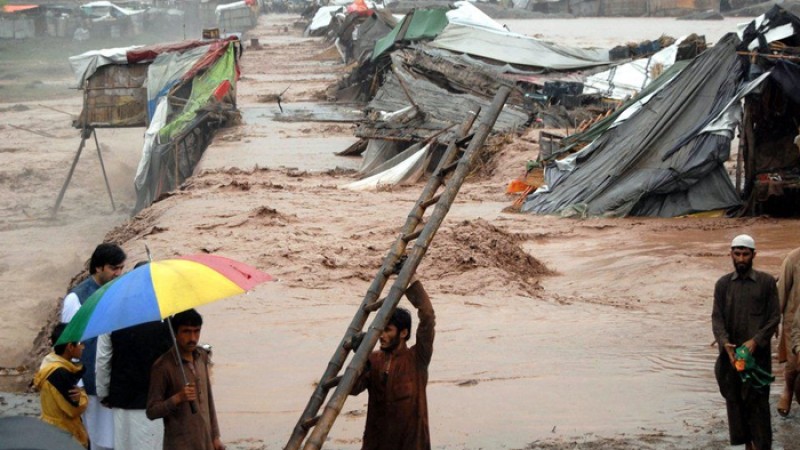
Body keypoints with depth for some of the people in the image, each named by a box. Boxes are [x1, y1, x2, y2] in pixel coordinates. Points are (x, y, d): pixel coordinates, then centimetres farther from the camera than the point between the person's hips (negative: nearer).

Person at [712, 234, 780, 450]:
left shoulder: (767, 282, 1)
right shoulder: (723, 284, 7)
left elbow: (774, 317, -2)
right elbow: (717, 317, 2)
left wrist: (755, 341, -15)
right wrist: (724, 342, -16)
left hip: (758, 352, -3)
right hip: (731, 352, 3)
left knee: (758, 402, -6)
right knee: (735, 399, 5)